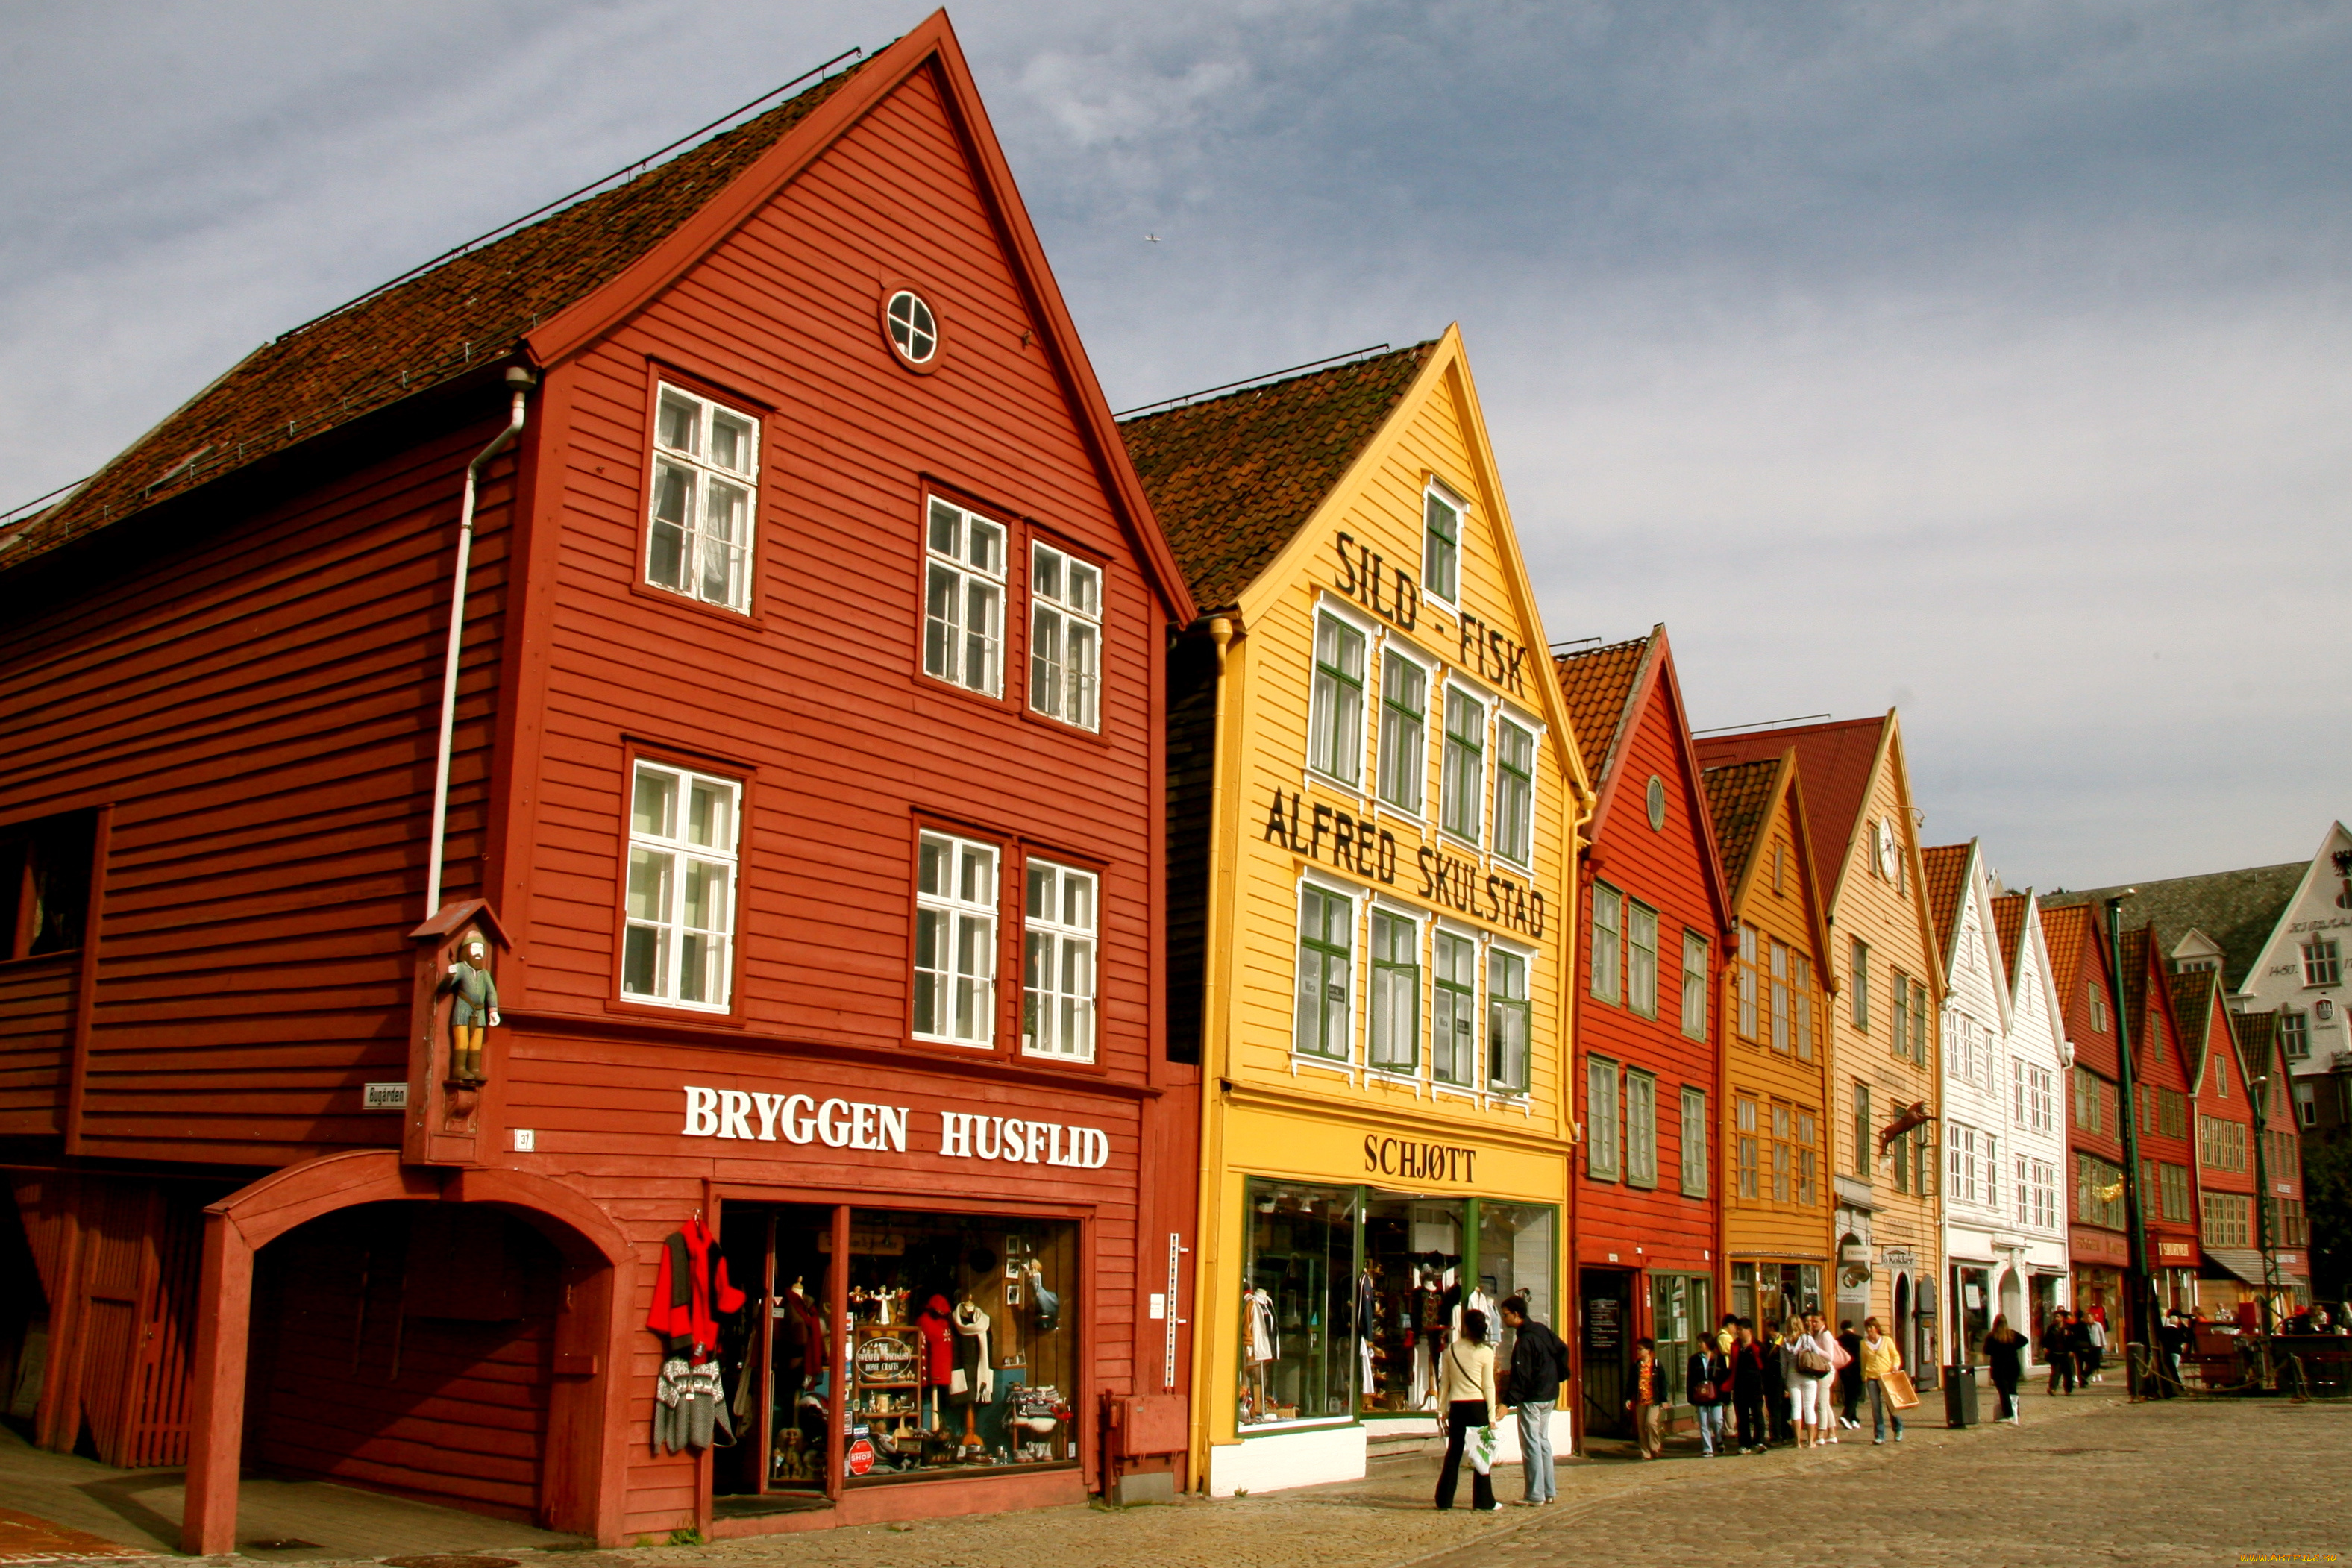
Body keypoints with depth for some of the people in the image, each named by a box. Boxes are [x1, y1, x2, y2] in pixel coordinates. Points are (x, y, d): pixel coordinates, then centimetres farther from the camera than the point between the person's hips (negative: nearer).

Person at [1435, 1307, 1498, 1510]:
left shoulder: (1451, 1350, 2)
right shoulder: (1485, 1353, -6)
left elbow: (1445, 1383, 5)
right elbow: (1488, 1386, -6)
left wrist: (1444, 1410, 12)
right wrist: (1492, 1416, -3)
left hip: (1456, 1406, 3)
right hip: (1477, 1406, -3)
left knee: (1453, 1453, 10)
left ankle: (1444, 1499, 11)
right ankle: (1483, 1500, 8)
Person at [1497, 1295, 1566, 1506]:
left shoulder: (1524, 1341, -19)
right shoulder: (1542, 1330, 7)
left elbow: (1521, 1376, -23)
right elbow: (1563, 1350, 15)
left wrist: (1509, 1402, -24)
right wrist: (1560, 1376, 21)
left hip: (1532, 1399, -9)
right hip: (1550, 1396, 9)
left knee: (1531, 1445, -3)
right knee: (1543, 1441, 16)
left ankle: (1535, 1495, -1)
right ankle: (1549, 1491, 18)